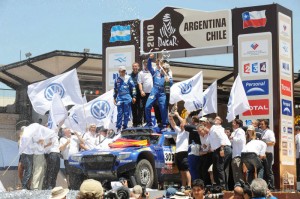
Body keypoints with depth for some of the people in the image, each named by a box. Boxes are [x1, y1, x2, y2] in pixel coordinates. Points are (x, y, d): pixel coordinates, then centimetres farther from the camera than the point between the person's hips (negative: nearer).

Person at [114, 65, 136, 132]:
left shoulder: (128, 78, 2)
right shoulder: (117, 79, 11)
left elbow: (133, 87, 1)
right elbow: (115, 89, 20)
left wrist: (134, 96, -3)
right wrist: (114, 98, 19)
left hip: (127, 98, -2)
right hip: (119, 98, 2)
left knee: (126, 113, 1)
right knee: (119, 113, -1)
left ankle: (125, 127, 8)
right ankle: (118, 127, 1)